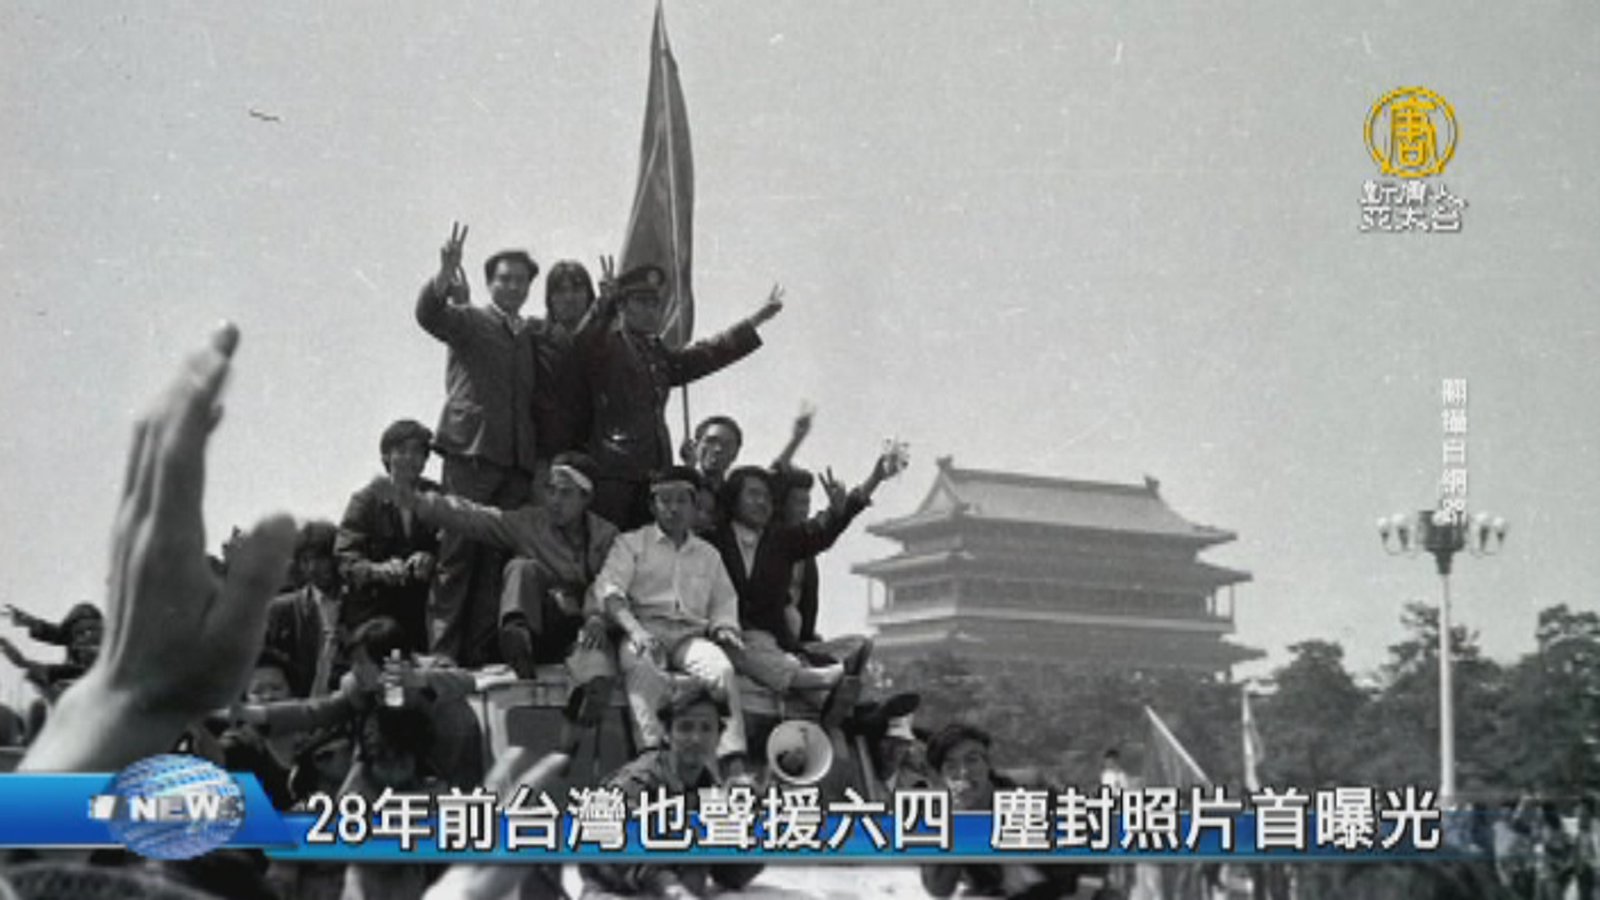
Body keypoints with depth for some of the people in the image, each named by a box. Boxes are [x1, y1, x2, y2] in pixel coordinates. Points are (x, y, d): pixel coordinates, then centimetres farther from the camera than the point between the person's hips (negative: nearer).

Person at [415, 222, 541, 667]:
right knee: (459, 553, -9)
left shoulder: (530, 338, 24)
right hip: (471, 451, -5)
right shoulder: (469, 321, 8)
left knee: (498, 561, 0)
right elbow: (429, 314, -12)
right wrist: (445, 276, -29)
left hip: (517, 461, 5)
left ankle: (483, 652, 1)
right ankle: (443, 651, -10)